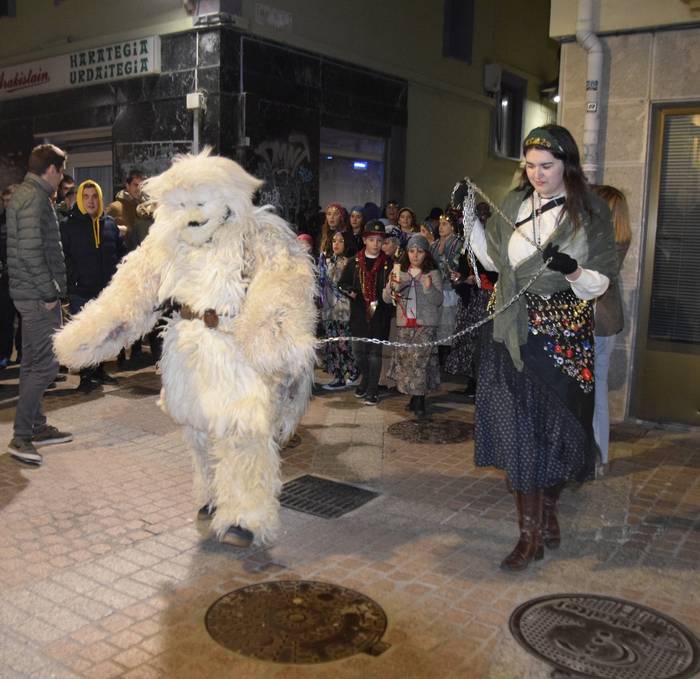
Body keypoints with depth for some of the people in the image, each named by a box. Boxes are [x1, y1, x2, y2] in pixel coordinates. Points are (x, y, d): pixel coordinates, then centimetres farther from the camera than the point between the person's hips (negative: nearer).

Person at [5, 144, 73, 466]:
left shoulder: (23, 194, 17)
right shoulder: (34, 198, -15)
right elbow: (31, 251, -24)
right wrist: (50, 292, -18)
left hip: (30, 294, 11)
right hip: (39, 295, -11)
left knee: (32, 363, 15)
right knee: (45, 365, -8)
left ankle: (37, 426, 26)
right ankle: (21, 437, -2)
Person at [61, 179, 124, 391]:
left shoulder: (110, 223, 10)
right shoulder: (69, 225, -1)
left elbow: (120, 252, 15)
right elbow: (64, 256, -4)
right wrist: (72, 280, -13)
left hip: (106, 289, 4)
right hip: (81, 290, -4)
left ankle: (99, 370, 27)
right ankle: (86, 376, 4)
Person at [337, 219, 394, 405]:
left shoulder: (388, 263, 2)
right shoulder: (354, 262, 8)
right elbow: (342, 283, 15)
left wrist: (381, 300, -13)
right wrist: (351, 292, -5)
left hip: (380, 314, -2)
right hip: (358, 313, 2)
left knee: (375, 352, -1)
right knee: (358, 351, 7)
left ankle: (371, 391, 6)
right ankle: (366, 378, 33)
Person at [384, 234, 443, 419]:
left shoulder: (433, 273, 0)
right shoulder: (399, 271, 10)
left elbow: (438, 301, -7)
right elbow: (387, 298, 8)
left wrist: (429, 288, -25)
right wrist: (391, 285, -12)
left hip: (426, 325, -4)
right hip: (404, 324, 4)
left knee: (420, 362, -9)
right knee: (405, 361, 6)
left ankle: (419, 402, -1)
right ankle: (414, 398, 20)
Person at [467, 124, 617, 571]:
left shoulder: (590, 212, -3)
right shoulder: (516, 204, 7)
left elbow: (600, 283, -5)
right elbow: (494, 259, 17)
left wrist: (572, 271, -25)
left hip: (563, 336, -3)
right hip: (514, 331, 3)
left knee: (556, 428, 4)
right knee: (519, 429, 5)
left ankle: (548, 509, 26)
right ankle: (531, 535, 18)